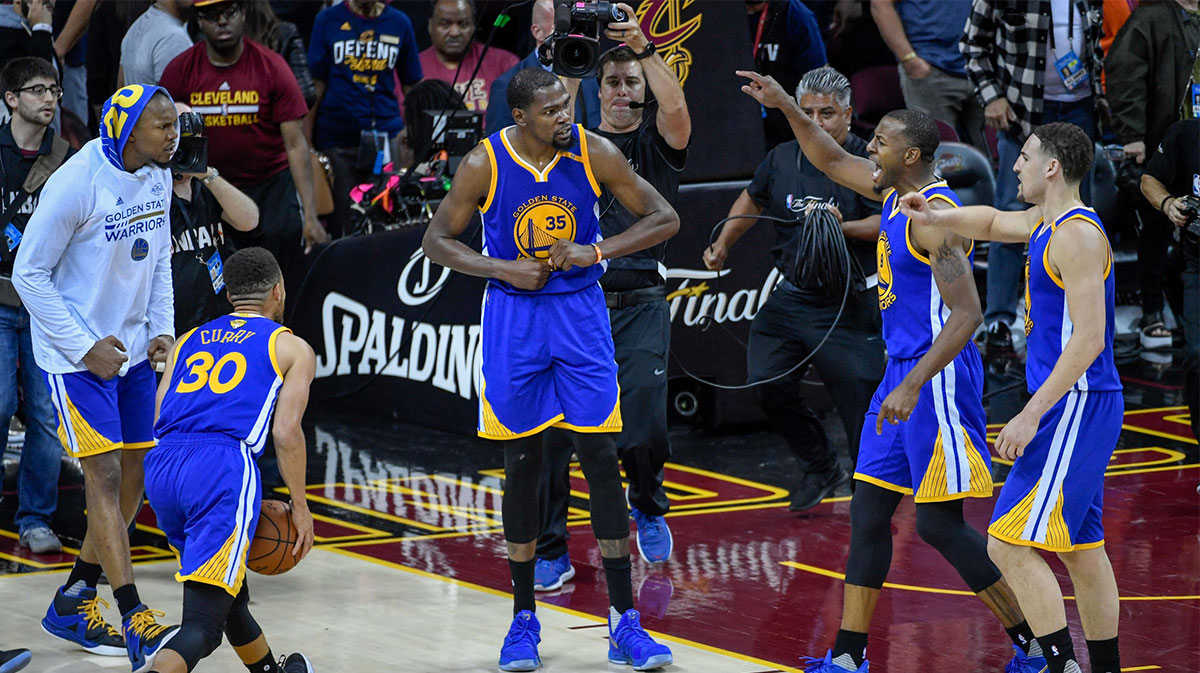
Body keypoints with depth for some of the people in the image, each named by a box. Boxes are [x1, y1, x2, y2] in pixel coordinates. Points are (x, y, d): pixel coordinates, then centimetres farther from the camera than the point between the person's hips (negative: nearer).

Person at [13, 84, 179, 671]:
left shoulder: (157, 176, 1)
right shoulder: (76, 183, -22)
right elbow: (29, 275, -16)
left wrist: (161, 329, 3)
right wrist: (85, 347, -18)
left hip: (131, 348, 8)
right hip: (76, 353, -8)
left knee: (136, 472, 9)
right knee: (104, 475, -13)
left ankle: (72, 603, 22)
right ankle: (136, 623, -17)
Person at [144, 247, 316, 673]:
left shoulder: (189, 342, 27)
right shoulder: (292, 348, 14)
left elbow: (159, 420, 19)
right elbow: (286, 432, 3)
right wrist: (299, 506, 12)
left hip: (161, 465, 6)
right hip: (222, 467, -6)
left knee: (229, 592, 29)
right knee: (204, 623, -12)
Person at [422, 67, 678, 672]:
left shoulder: (594, 154, -10)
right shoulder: (484, 164, -12)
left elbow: (664, 220, -4)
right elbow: (437, 241, -2)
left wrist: (596, 251, -17)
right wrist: (504, 268, -16)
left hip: (579, 313, 0)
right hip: (513, 316, 0)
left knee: (600, 459, -4)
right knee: (522, 465, 4)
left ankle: (623, 622, 0)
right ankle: (523, 618, 17)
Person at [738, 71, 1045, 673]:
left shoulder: (934, 215, -19)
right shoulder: (898, 192, 9)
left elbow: (966, 314, -25)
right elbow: (833, 161, 27)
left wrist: (912, 387, -30)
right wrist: (786, 107, 16)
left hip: (937, 380, -10)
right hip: (903, 373, 10)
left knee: (939, 523, -8)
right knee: (868, 511, 9)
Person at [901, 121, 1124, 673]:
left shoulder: (1078, 235, -17)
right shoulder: (1045, 224, 13)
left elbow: (1088, 339, -23)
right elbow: (993, 222, 34)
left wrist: (1031, 415, -25)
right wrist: (936, 218, 12)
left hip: (1076, 407, -10)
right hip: (1074, 408, 10)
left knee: (1010, 544, -13)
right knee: (1081, 546, 15)